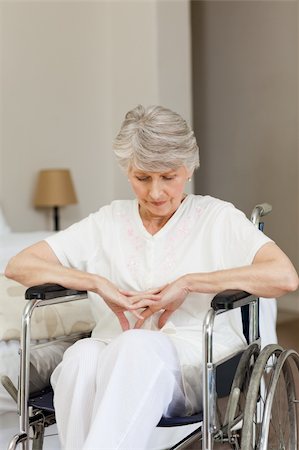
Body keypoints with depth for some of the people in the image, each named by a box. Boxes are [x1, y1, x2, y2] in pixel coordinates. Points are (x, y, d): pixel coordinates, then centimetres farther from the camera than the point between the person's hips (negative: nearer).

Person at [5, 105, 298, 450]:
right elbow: (18, 266, 10)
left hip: (198, 360, -2)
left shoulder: (217, 218, 8)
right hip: (117, 356, 3)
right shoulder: (108, 222, 15)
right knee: (83, 354, -33)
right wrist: (99, 283, -5)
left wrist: (188, 283, -12)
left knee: (139, 345, -36)